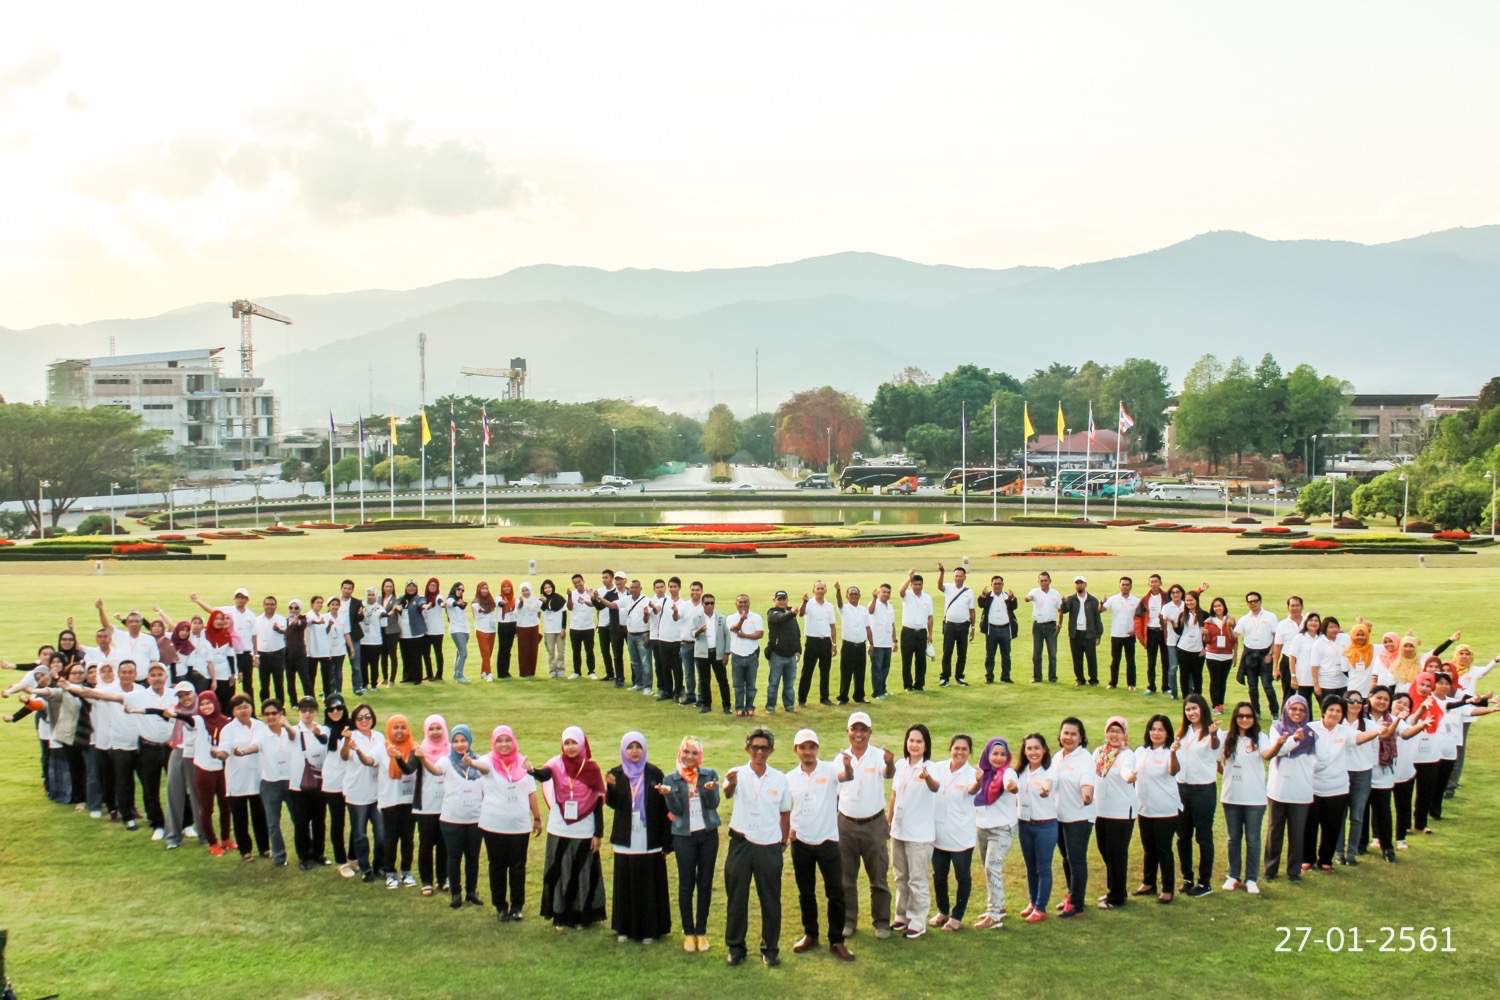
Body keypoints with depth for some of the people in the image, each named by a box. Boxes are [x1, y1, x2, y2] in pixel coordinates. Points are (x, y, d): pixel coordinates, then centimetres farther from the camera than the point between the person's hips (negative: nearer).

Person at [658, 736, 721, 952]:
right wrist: (668, 794, -25)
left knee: (705, 884, 7)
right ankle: (688, 932, 14)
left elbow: (713, 804, -6)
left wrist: (709, 790, -26)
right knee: (686, 884, 2)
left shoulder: (710, 774, 2)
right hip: (683, 837, -1)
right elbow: (675, 809, -6)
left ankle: (701, 931, 17)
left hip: (708, 835, 1)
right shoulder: (671, 779, 1)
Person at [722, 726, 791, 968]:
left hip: (769, 847, 1)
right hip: (741, 845, -1)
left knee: (771, 900, 8)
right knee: (736, 898, 6)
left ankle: (770, 949, 20)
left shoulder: (779, 778, 2)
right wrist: (730, 783, -53)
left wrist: (784, 841, 7)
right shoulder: (739, 774, -6)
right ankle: (735, 947, 19)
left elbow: (785, 812, 13)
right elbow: (727, 793, -30)